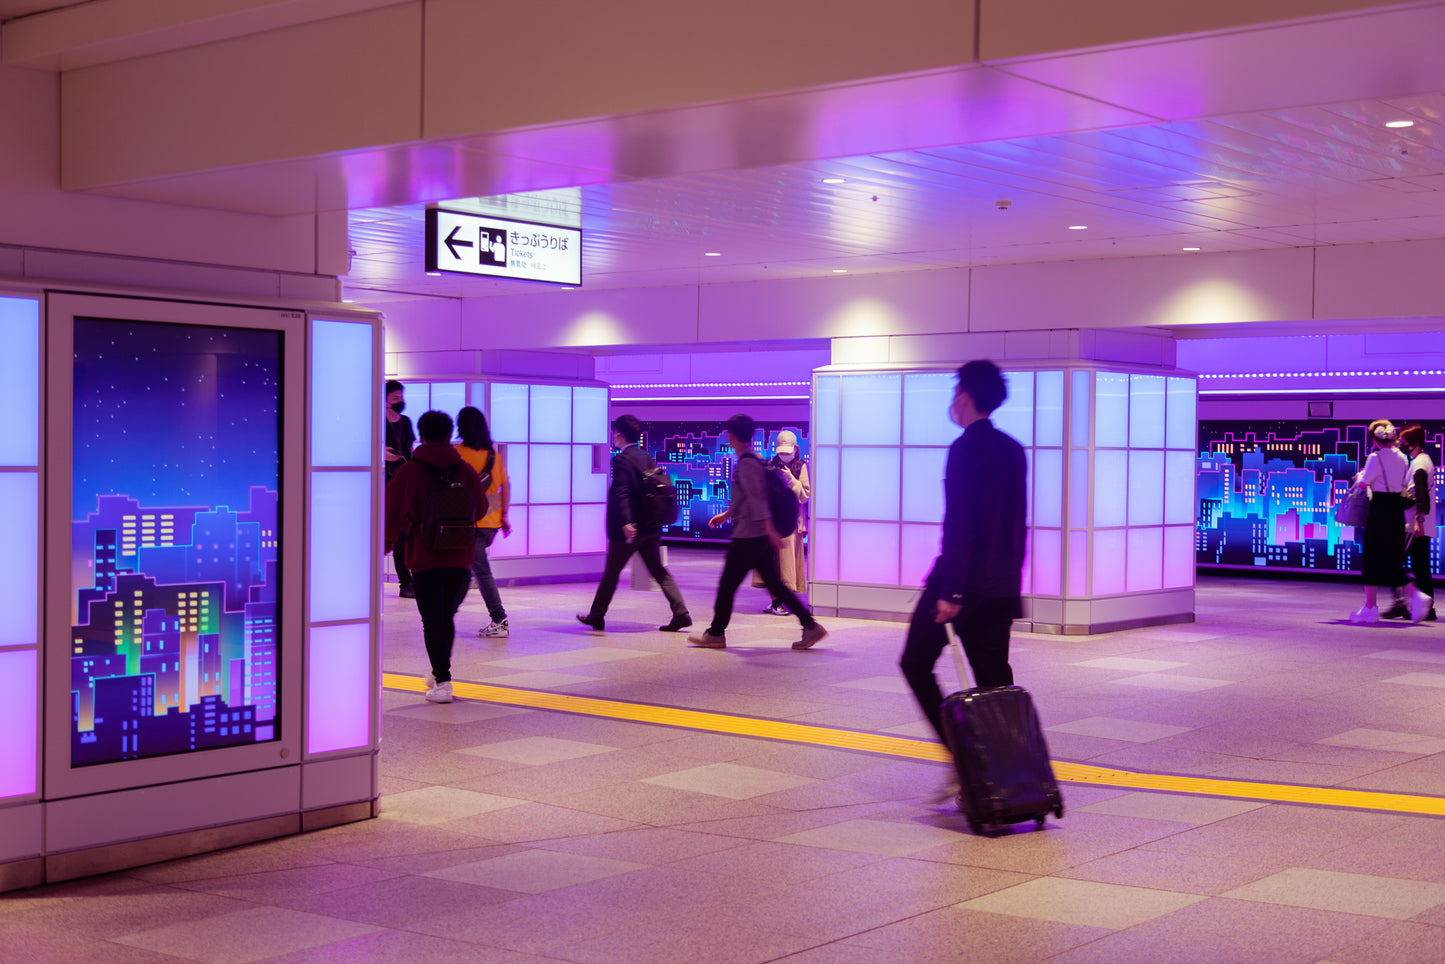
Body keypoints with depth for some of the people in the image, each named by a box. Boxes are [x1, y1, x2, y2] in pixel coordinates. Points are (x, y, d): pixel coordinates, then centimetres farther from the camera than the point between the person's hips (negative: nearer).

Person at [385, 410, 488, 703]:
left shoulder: (409, 472, -6)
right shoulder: (466, 471, 3)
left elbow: (393, 513, -7)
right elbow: (480, 509, 15)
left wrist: (386, 543, 6)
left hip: (424, 559, -3)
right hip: (460, 558, 3)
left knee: (432, 622, -2)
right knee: (447, 618, 19)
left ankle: (443, 681, -11)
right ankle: (439, 673, 32)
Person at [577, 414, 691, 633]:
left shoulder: (621, 460, -13)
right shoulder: (648, 458, 11)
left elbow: (622, 494, -23)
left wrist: (626, 523, -31)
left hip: (630, 529, -7)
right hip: (651, 527, 7)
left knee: (611, 572, 7)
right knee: (658, 570, 9)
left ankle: (596, 616, 19)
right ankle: (681, 613, -2)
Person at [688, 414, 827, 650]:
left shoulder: (747, 464, -15)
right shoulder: (754, 460, 16)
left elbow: (757, 498, -22)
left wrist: (770, 530, -26)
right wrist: (726, 514, 34)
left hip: (748, 536, -10)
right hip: (761, 535, 10)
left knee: (727, 584, 2)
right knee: (774, 583, 10)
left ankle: (716, 633, 12)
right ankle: (810, 626, 5)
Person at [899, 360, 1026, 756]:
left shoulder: (966, 449, -12)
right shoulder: (1013, 450, 14)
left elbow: (959, 525, -19)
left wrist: (950, 590, -20)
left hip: (963, 582, -8)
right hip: (1002, 587, 8)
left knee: (916, 664, 4)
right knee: (994, 680, 8)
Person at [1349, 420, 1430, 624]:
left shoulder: (1376, 458, -12)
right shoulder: (1402, 458, 8)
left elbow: (1362, 484, -12)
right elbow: (1404, 484, 14)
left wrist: (1360, 476, 9)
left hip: (1380, 509, -7)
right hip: (1397, 509, 7)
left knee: (1371, 558, 0)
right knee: (1393, 559, 13)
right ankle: (1414, 594, 0)